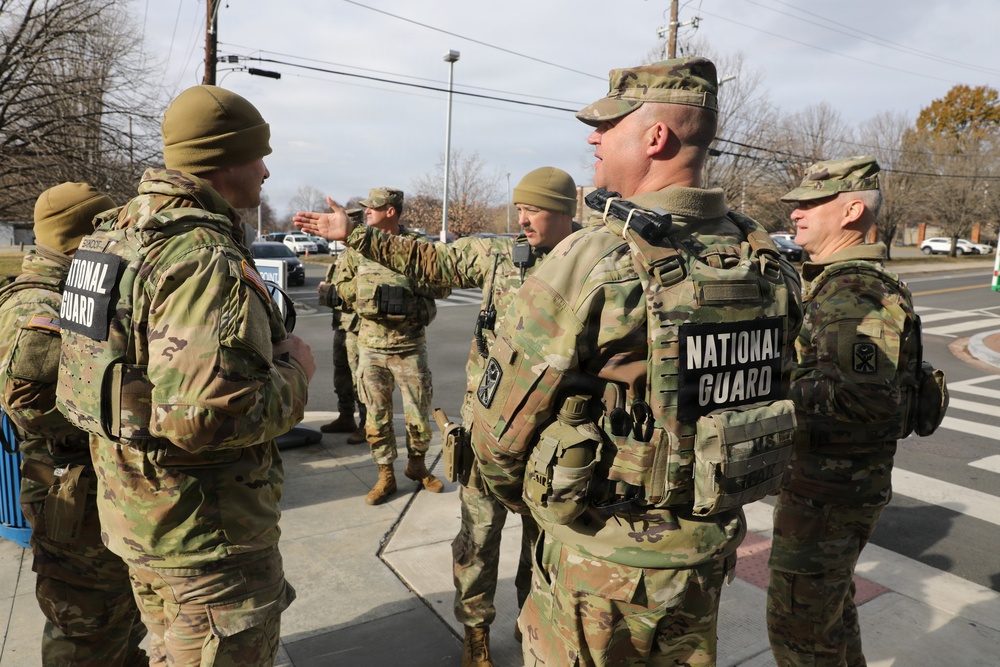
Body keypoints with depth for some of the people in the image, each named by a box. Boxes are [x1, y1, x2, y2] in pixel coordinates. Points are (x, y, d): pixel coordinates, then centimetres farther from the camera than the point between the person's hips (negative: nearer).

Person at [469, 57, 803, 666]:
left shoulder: (589, 263, -25)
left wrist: (526, 497, 5)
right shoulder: (768, 263, -4)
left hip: (600, 565, -6)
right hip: (711, 550, 6)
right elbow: (763, 399, 6)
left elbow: (500, 432, -17)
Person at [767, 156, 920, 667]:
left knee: (797, 623, 3)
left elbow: (869, 397, -31)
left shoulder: (856, 293, -22)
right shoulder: (828, 281, 10)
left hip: (829, 489, -10)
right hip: (822, 474, 10)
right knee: (830, 600, 27)